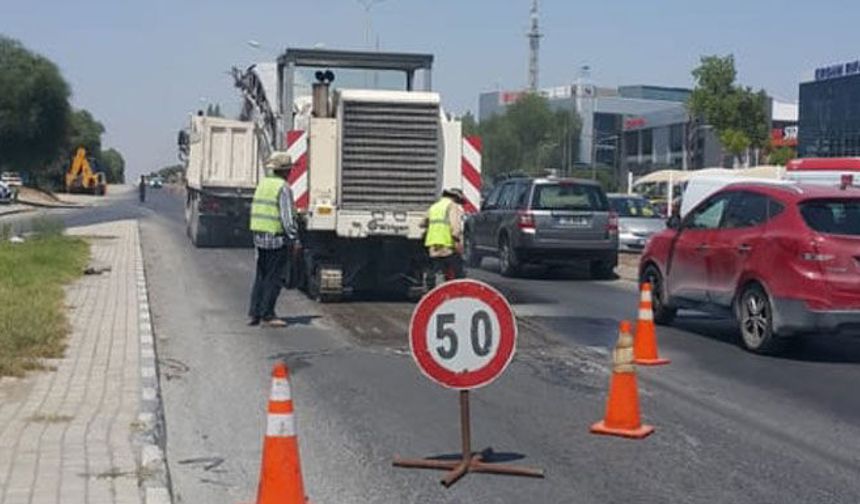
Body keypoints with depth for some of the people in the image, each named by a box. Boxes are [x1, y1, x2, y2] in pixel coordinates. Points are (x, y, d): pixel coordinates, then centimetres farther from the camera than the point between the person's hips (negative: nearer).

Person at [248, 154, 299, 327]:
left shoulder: (263, 184, 12)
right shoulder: (283, 187, -13)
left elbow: (255, 210, 16)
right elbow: (287, 216, -18)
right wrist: (294, 237, -12)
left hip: (259, 236, 8)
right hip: (277, 238, -8)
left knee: (261, 276, 14)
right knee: (274, 278, -1)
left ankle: (254, 313, 15)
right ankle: (267, 315, 1)